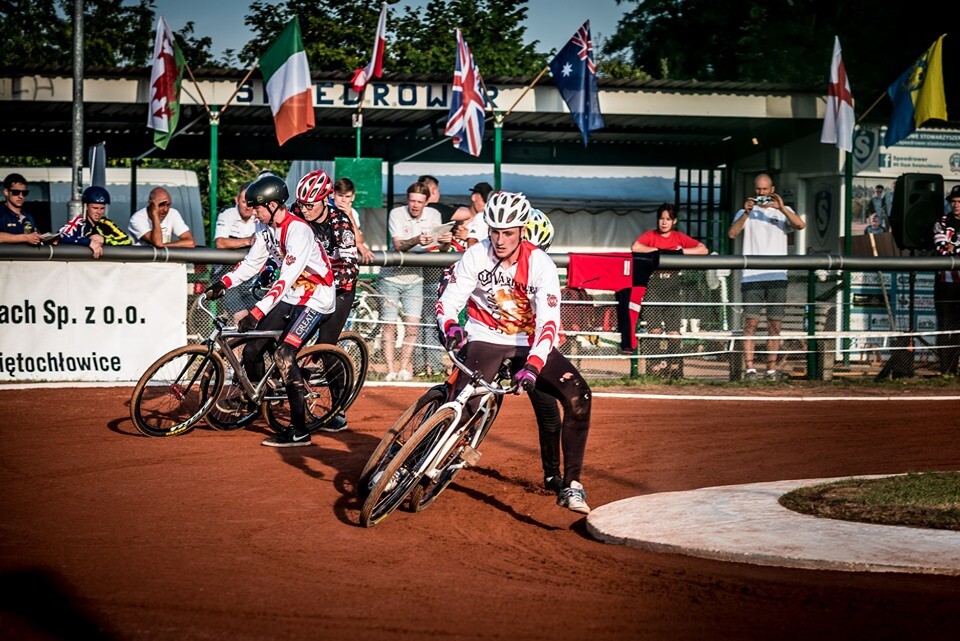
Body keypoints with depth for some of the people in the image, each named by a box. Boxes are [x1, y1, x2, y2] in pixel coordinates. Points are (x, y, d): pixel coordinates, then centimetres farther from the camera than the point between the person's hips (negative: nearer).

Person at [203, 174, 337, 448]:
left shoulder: (297, 231, -25)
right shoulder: (265, 228, 3)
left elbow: (286, 279, -31)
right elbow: (252, 262, 11)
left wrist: (256, 313, -36)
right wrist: (224, 283, -5)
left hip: (316, 298, -9)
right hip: (290, 297, 9)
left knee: (284, 355, -23)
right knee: (252, 351, 3)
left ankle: (299, 430, -20)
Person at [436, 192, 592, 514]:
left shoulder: (540, 264, -14)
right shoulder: (476, 257, -10)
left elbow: (549, 322, -22)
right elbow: (448, 301, -12)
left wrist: (532, 366, -37)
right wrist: (450, 326, -37)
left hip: (529, 342, 0)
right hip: (485, 338, 0)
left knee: (578, 395, -21)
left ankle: (571, 485, -15)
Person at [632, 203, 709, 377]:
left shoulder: (679, 237, 7)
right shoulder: (650, 235, 4)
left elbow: (703, 250, -1)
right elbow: (635, 247, -16)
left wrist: (680, 251, -10)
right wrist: (660, 250, -12)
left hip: (672, 288, 1)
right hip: (653, 286, -1)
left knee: (674, 332, -1)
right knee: (655, 330, -4)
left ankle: (675, 367, 2)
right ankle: (657, 366, -1)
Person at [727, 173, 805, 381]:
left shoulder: (783, 211, 13)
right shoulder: (745, 212, 12)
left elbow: (800, 225, -7)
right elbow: (732, 233, -5)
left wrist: (782, 208, -19)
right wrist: (746, 213, -18)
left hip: (777, 277, 1)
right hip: (751, 276, -1)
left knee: (775, 323, 1)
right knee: (751, 322, -8)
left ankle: (771, 369, 5)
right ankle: (749, 368, -10)